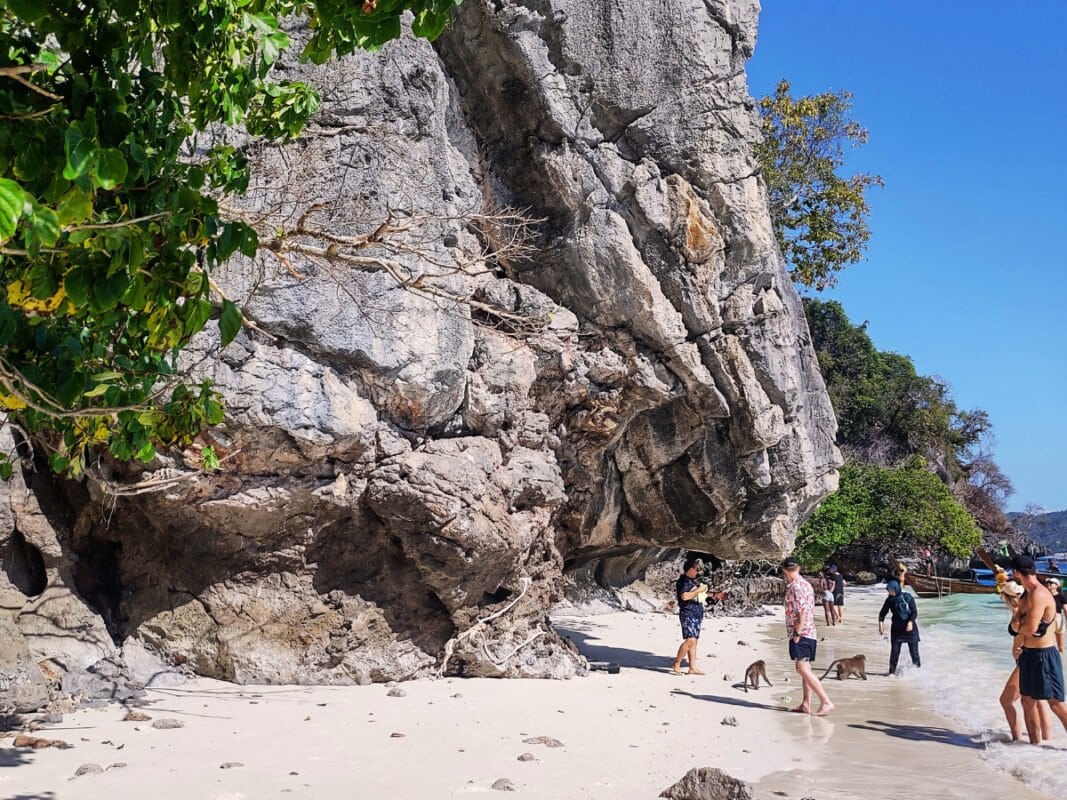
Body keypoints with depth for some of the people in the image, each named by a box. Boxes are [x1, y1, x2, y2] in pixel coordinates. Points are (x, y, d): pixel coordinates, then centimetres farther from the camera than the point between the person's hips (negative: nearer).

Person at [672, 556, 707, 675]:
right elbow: (685, 596, -23)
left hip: (697, 613, 9)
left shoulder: (693, 581, 19)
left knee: (694, 641, 6)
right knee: (690, 640, -17)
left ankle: (692, 668, 7)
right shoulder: (683, 581, -10)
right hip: (688, 613, -9)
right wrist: (698, 590, -15)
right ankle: (676, 665, -10)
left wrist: (703, 591, 16)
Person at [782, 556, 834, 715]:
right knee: (805, 669, 13)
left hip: (801, 633, -11)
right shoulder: (806, 584, 17)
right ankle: (806, 704, 16)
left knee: (803, 669, -16)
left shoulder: (795, 586, -13)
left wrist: (797, 633, -20)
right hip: (810, 632, 11)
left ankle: (826, 702, -20)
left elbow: (803, 611, -22)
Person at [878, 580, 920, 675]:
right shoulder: (889, 600, -1)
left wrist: (910, 622, -22)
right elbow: (883, 613, 5)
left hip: (909, 627, -2)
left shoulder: (907, 597, -10)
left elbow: (914, 612, -9)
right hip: (896, 628, 2)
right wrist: (881, 623, -10)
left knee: (914, 649, 1)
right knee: (894, 650, -2)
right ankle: (892, 671, 5)